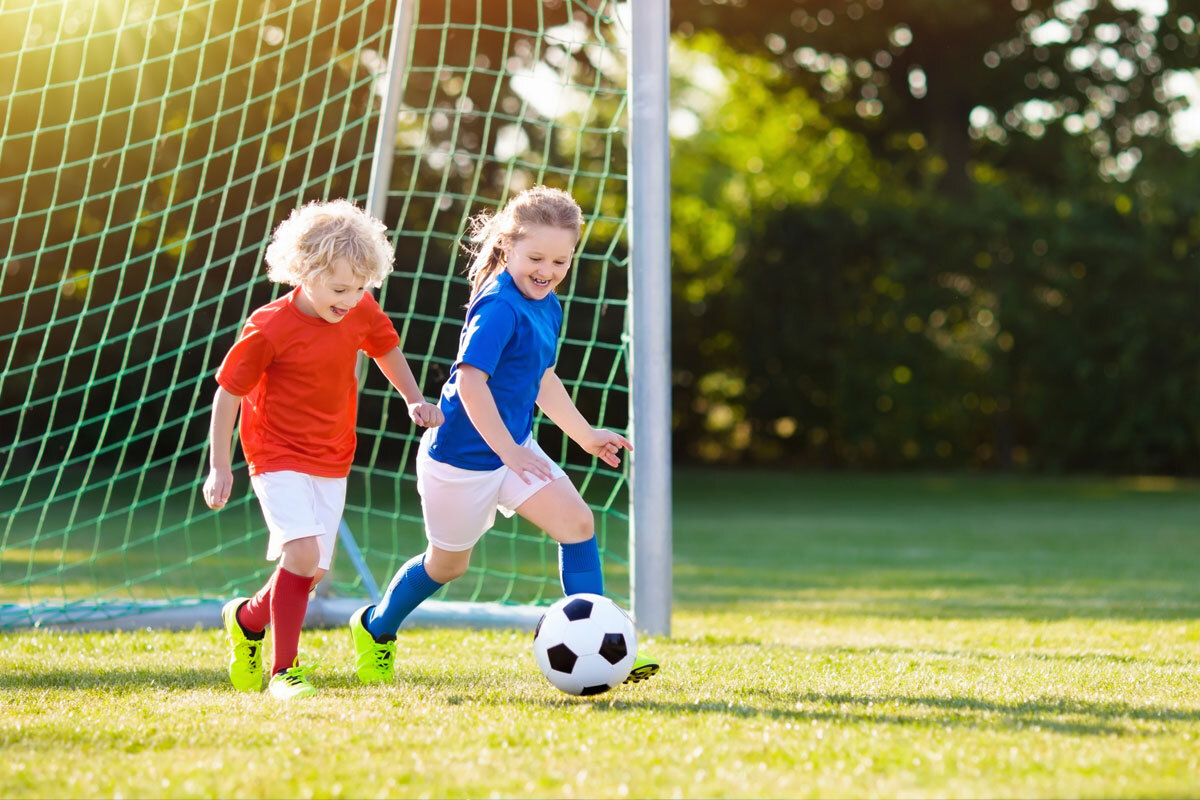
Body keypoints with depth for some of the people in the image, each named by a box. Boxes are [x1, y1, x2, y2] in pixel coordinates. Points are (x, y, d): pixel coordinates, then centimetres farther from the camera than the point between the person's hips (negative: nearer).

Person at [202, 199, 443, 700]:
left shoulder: (362, 313, -6)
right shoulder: (269, 328, -20)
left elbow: (386, 348, 18)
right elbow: (227, 392, -10)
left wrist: (414, 400, 12)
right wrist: (219, 467, -8)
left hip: (331, 461, 6)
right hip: (278, 457, -6)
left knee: (310, 571, 4)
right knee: (302, 552, -23)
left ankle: (246, 619, 35)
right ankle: (284, 670, -11)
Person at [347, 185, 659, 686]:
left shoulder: (547, 307, 6)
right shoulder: (499, 308, -24)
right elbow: (470, 381, -31)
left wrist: (585, 435, 23)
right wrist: (509, 452, -31)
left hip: (514, 448, 8)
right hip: (463, 456, -8)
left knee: (577, 521, -8)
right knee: (449, 562, 10)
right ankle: (375, 627, 36)